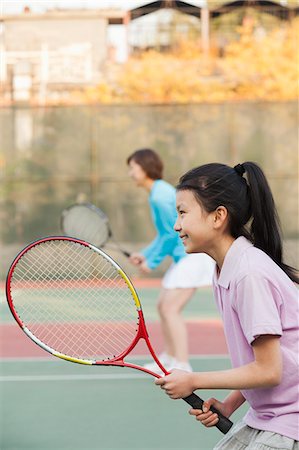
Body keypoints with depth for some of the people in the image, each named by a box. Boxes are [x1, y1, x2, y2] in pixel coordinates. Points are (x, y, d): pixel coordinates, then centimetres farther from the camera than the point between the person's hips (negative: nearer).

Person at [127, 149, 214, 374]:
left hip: (193, 253, -10)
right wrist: (145, 254, 11)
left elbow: (172, 234, -19)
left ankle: (182, 365, -14)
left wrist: (152, 261, -11)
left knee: (171, 309, -13)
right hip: (185, 256, 10)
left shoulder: (160, 196, -16)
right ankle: (169, 359, 25)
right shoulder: (159, 192, 15)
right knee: (164, 306, 15)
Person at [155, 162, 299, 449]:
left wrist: (193, 382, -11)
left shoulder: (250, 274, -21)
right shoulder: (223, 274, 7)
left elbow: (268, 371, -20)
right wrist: (228, 405, 1)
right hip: (262, 419, 9)